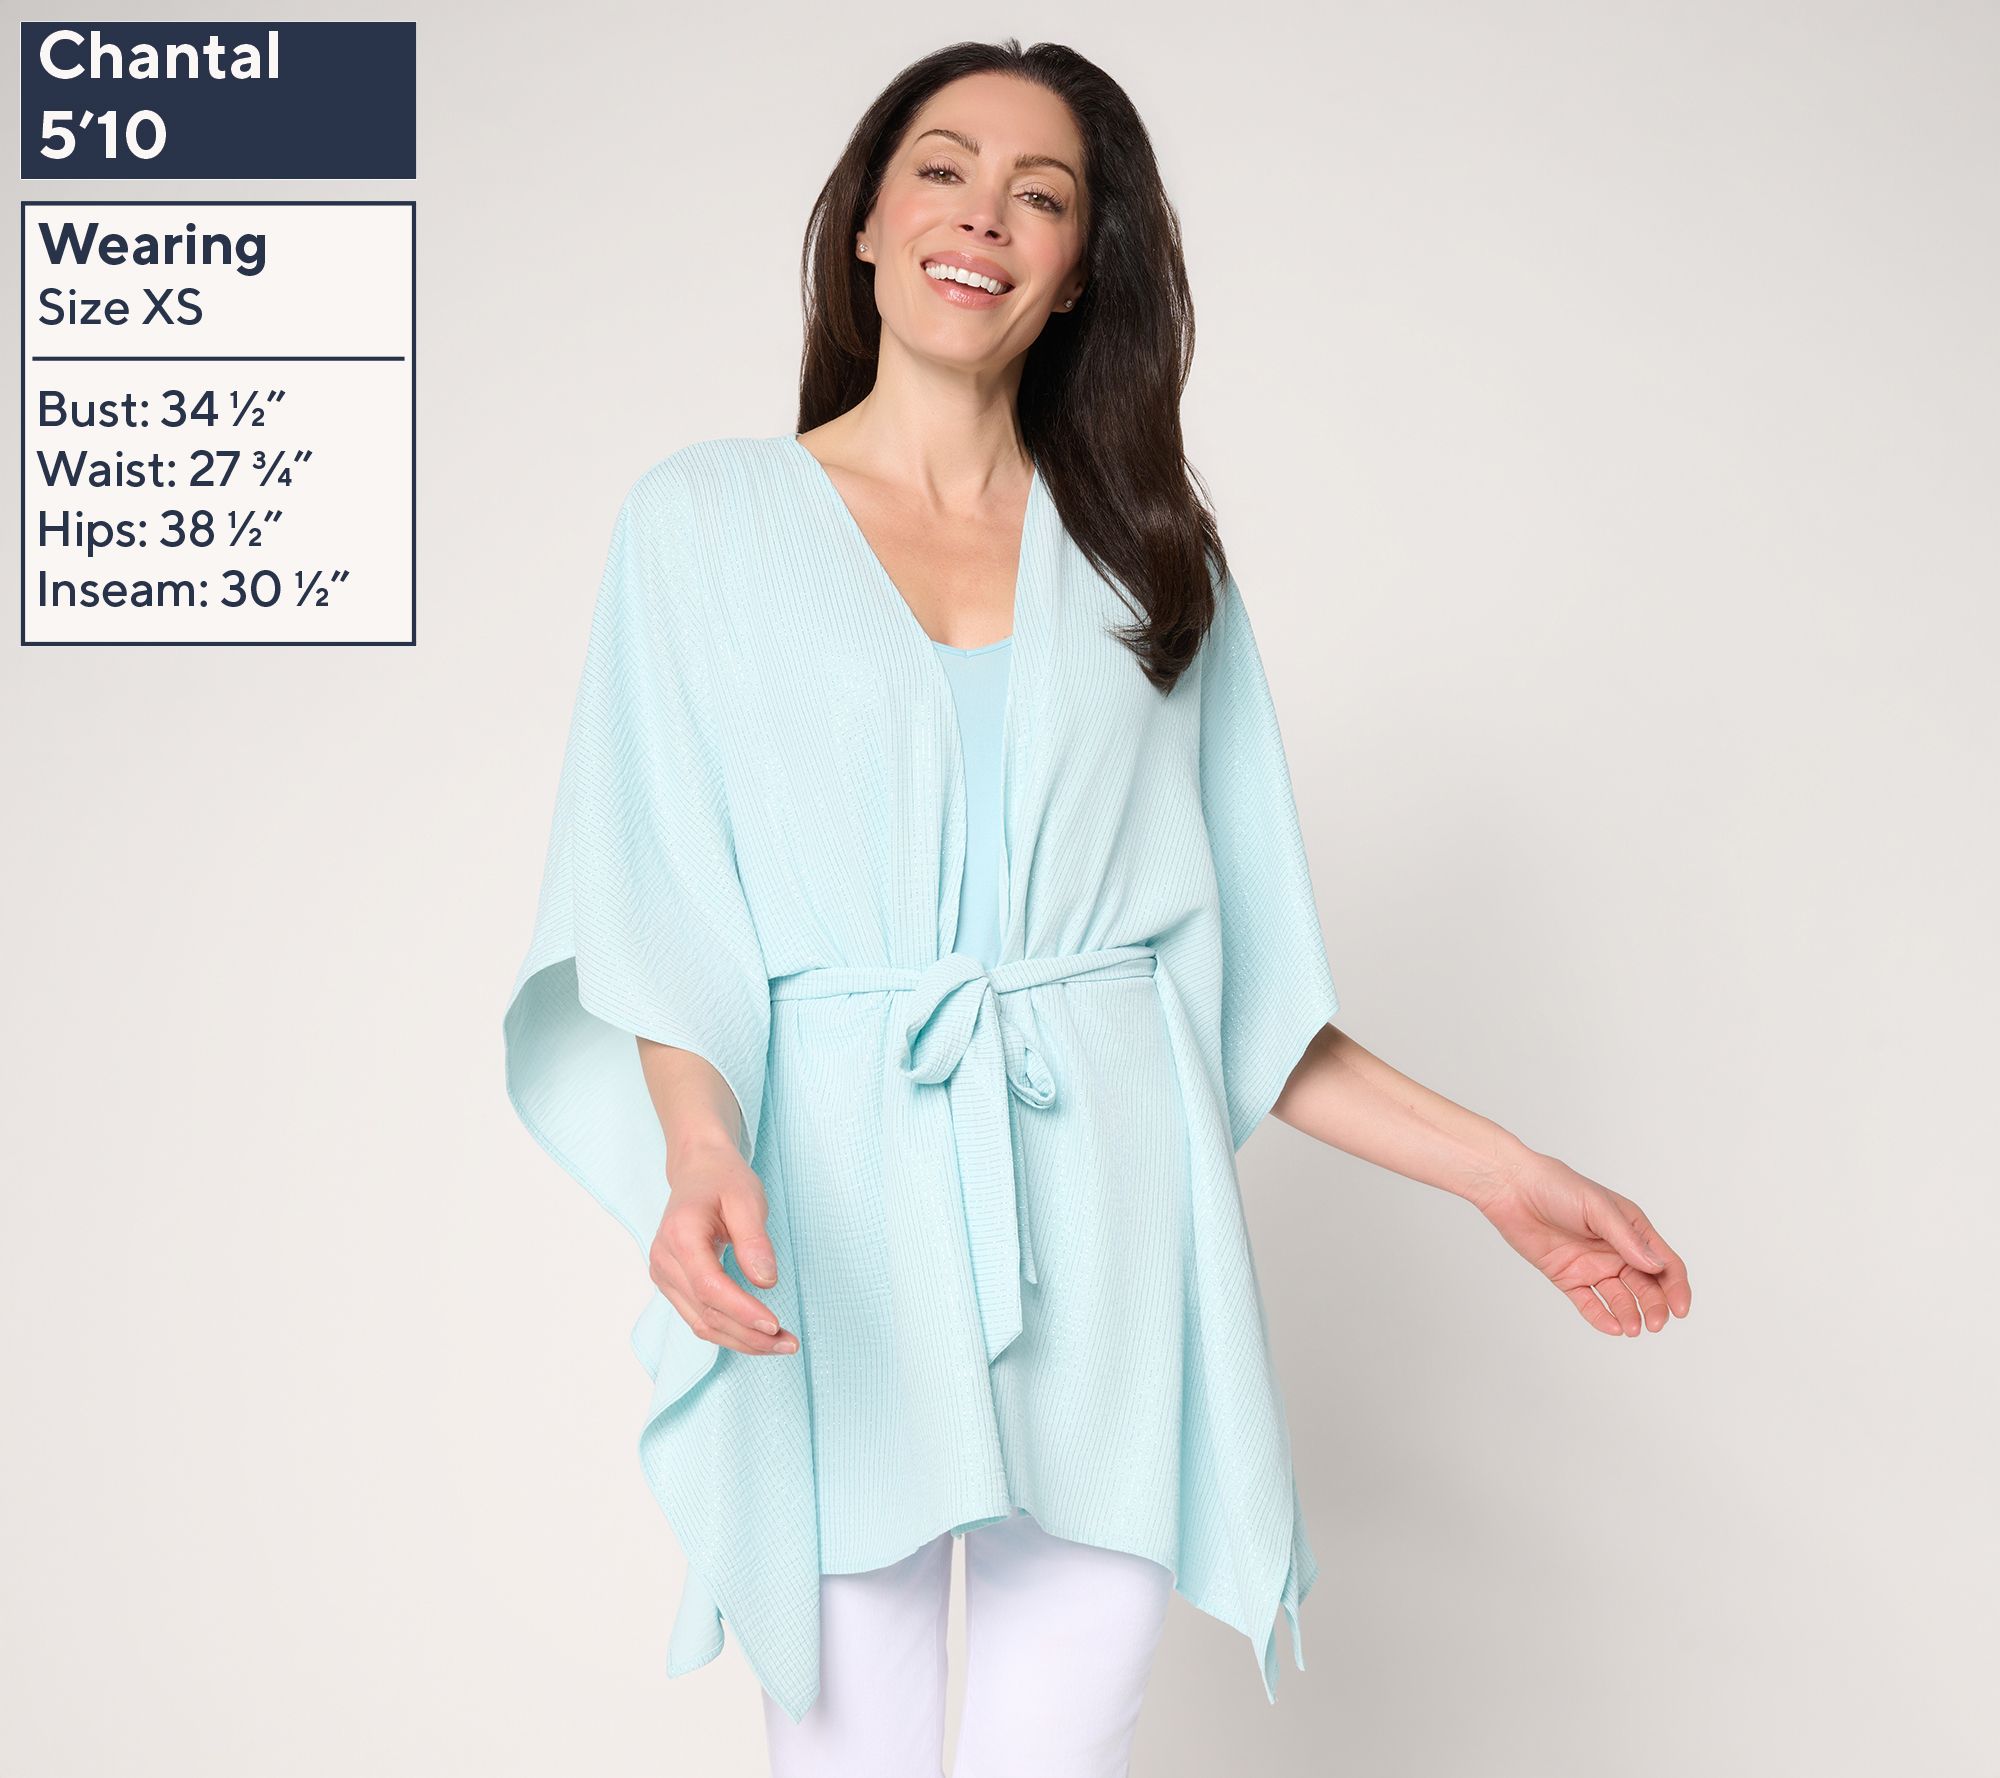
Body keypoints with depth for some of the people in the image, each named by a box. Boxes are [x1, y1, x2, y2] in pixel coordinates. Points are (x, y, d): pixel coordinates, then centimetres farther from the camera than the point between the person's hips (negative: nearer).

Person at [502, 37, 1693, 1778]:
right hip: (838, 1236, -1)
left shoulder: (1155, 561, 13)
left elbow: (1233, 973, 12)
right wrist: (701, 1141, -19)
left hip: (1108, 1233, 2)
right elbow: (658, 917, 0)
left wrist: (1498, 1169, 6)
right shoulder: (705, 520, 8)